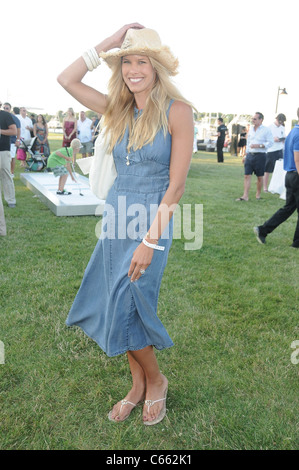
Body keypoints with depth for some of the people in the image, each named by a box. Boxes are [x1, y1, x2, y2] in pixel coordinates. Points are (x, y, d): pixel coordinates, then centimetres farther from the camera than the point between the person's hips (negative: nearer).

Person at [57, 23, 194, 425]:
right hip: (116, 217, 6)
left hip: (151, 222, -6)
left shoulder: (176, 111, -9)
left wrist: (150, 241, -16)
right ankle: (138, 385, 32)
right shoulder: (118, 109, 8)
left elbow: (176, 185, -14)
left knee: (124, 313, -2)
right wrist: (107, 44, 3)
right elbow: (67, 79, 9)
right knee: (119, 309, 11)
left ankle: (156, 382, 26)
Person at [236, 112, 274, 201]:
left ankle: (258, 194, 21)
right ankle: (245, 196, -2)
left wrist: (259, 145, -19)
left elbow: (270, 143, -9)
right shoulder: (251, 129, 13)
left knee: (259, 177, 6)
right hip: (250, 155, 5)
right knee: (247, 175, -2)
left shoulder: (266, 130, -5)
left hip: (260, 156, -5)